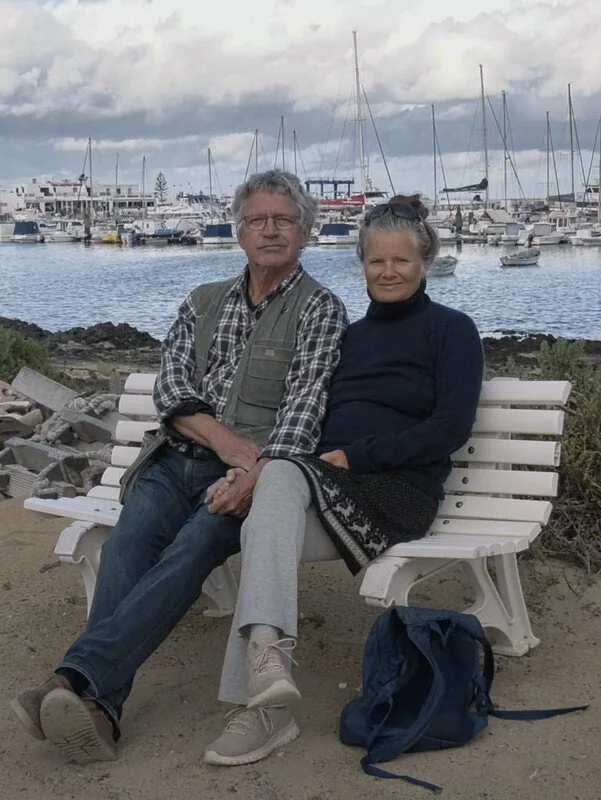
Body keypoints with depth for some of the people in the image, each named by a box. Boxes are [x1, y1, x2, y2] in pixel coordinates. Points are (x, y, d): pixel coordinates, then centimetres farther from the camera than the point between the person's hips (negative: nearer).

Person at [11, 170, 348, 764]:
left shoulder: (321, 309, 6)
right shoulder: (203, 301, 21)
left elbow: (306, 402, -7)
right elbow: (169, 384, 8)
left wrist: (262, 468, -26)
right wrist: (221, 436, -12)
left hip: (254, 471, -4)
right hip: (176, 461, 4)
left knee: (192, 549, -32)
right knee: (128, 543, -26)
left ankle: (78, 677, -45)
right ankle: (96, 703, -37)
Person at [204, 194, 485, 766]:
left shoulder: (451, 330, 7)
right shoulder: (350, 336, 25)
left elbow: (451, 428, -7)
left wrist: (355, 456, -14)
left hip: (399, 492, -5)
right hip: (328, 490, 5)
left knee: (282, 476, -33)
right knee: (269, 521, -30)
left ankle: (263, 655, -44)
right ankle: (266, 691, -38)